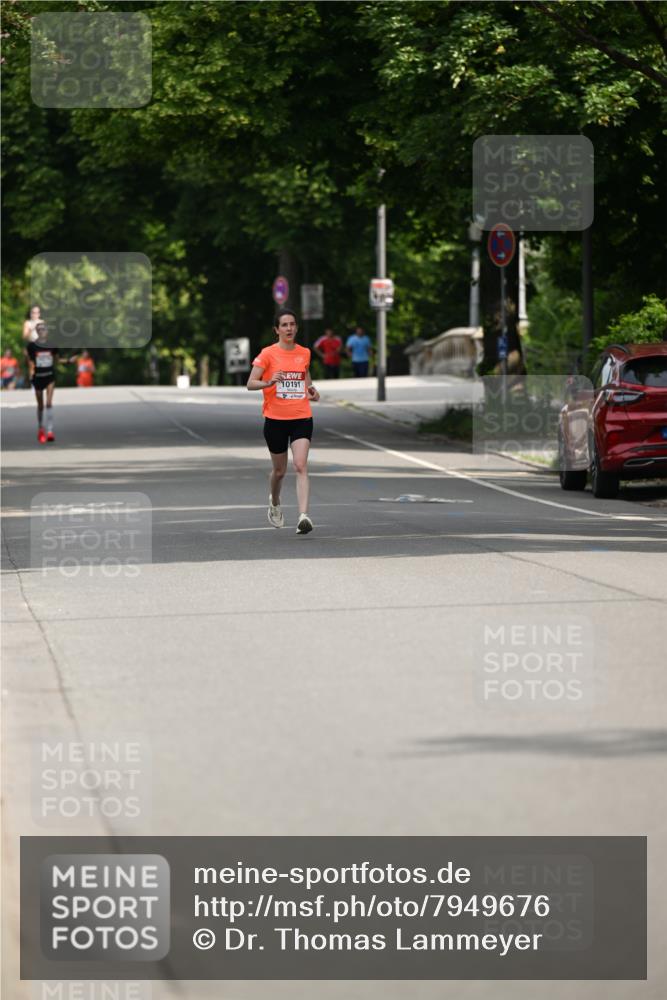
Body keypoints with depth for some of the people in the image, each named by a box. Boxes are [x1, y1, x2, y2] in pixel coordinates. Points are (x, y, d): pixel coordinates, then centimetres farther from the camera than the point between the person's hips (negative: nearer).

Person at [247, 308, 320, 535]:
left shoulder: (304, 353, 7)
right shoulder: (268, 354, -4)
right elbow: (251, 383, -9)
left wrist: (311, 389, 9)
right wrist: (269, 382, -28)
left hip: (301, 418, 1)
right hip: (275, 419, -1)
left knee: (301, 466, -16)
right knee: (279, 470, 12)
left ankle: (303, 516, -26)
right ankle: (274, 503, 43)